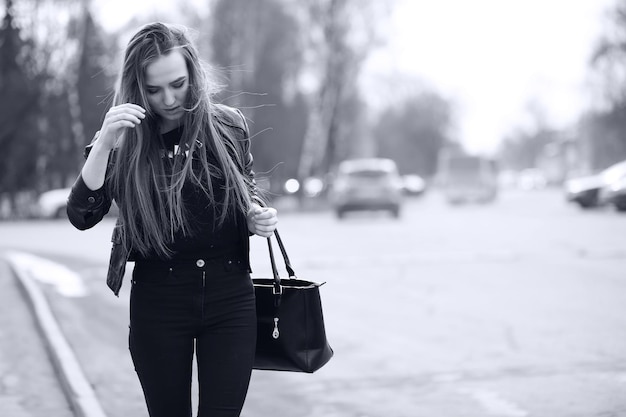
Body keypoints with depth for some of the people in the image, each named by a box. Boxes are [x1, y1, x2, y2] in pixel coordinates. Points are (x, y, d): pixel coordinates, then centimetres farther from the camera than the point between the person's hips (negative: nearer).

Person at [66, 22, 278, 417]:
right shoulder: (126, 141, -3)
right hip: (158, 300, 0)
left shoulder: (229, 125, 0)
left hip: (230, 297, 0)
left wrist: (258, 217, -6)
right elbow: (82, 216, -11)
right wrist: (104, 144, -23)